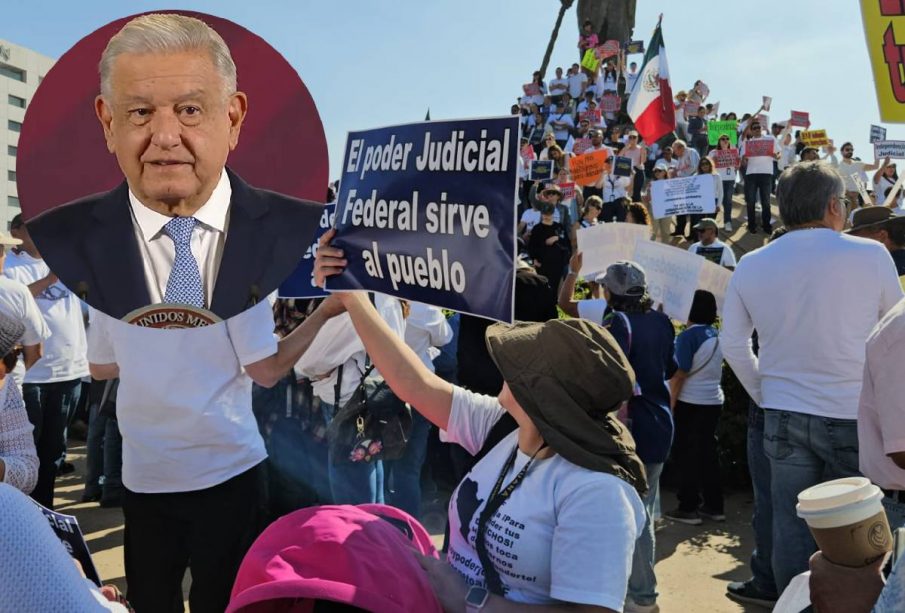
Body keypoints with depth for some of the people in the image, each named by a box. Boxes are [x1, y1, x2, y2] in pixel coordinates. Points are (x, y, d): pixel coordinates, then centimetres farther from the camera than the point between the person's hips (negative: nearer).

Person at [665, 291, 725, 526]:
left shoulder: (688, 336, -15)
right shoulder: (717, 336, 7)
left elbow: (679, 375, -17)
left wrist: (670, 405, -13)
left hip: (690, 403, -7)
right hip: (714, 401, 7)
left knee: (685, 454, 2)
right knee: (708, 453, 13)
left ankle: (688, 508, 5)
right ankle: (714, 506, 18)